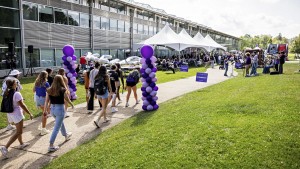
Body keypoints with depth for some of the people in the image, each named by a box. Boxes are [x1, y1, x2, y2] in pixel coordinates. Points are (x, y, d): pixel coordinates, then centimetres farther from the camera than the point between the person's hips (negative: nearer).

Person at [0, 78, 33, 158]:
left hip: (10, 114, 8)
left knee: (18, 129, 24)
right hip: (17, 114, -8)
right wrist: (30, 113, -11)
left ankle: (21, 144, 36)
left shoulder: (6, 93, 2)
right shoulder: (17, 94, -21)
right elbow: (22, 105, -19)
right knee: (18, 132, -1)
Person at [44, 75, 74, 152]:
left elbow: (46, 101, -2)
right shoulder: (63, 90, -14)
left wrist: (45, 110, 5)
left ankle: (66, 135, 50)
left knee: (60, 122, 29)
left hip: (52, 109, 6)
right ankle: (51, 146, 2)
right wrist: (72, 105, 15)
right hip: (60, 109, -6)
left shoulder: (49, 90, -2)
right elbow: (67, 100, -3)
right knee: (56, 128, 1)